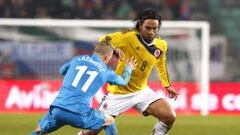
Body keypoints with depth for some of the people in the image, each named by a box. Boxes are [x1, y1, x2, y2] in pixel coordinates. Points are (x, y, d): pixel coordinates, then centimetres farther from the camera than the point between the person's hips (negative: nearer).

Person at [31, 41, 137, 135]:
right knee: (109, 121, 22)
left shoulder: (78, 59, 17)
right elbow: (123, 81, 31)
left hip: (57, 109, 2)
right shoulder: (105, 72, 11)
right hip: (79, 114, -2)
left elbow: (62, 71, 36)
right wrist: (129, 68, 51)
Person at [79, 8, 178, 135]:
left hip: (142, 91, 4)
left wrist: (167, 85, 22)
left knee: (170, 117, -13)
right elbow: (103, 41, -11)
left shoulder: (161, 45, -4)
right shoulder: (129, 36, -21)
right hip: (119, 92, -4)